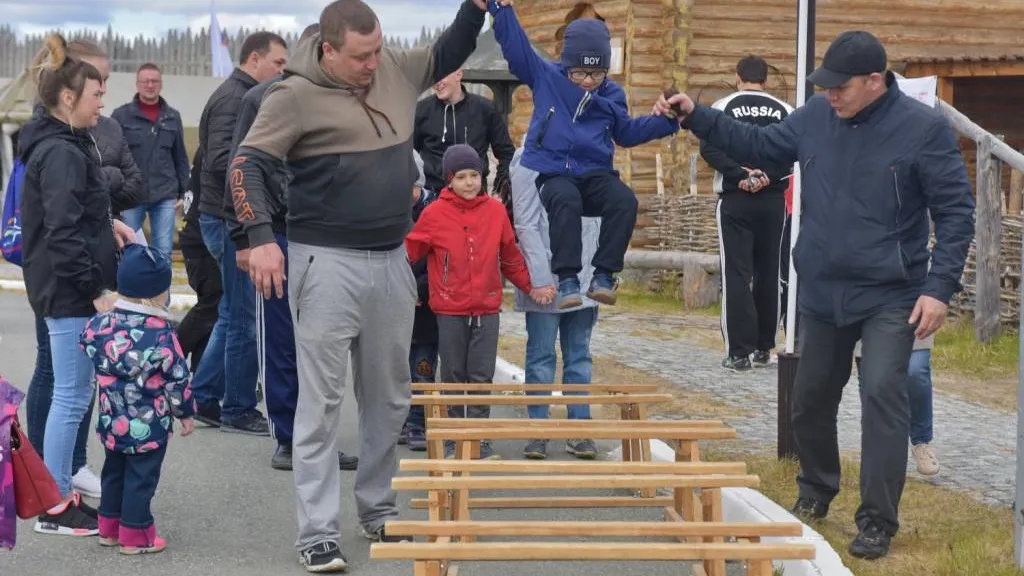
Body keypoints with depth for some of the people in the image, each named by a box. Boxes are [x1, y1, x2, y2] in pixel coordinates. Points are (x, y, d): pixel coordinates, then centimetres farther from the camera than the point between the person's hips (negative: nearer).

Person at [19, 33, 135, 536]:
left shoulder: (61, 145, 14)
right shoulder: (62, 153, -17)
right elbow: (63, 233, -23)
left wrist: (106, 222, 9)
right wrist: (96, 290, -20)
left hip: (68, 290, 10)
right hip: (70, 292, -10)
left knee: (73, 392, 16)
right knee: (72, 395, -4)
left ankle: (59, 489, 25)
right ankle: (55, 507, 4)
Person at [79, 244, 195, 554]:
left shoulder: (100, 324, -6)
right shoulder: (161, 334, -18)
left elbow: (87, 346, 11)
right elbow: (177, 379, -12)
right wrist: (186, 412, 1)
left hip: (113, 421, 6)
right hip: (149, 425, -5)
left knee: (114, 471, 20)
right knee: (141, 477, 5)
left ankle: (109, 527, 31)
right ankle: (135, 535, 11)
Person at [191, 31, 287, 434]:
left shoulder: (244, 97, 17)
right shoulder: (233, 98, -15)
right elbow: (221, 160, -25)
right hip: (232, 220, -10)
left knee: (234, 314, 15)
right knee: (245, 318, -2)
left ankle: (202, 397, 21)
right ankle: (238, 410, 7)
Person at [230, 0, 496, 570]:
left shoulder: (396, 70, 7)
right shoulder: (296, 96, -10)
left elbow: (448, 55, 25)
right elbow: (249, 166, -11)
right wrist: (261, 237, -22)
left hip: (393, 261, 6)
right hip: (328, 264, -6)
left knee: (389, 398, 13)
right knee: (321, 404, -3)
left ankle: (379, 512, 27)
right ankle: (319, 534, 2)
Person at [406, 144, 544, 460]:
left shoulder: (495, 211, 3)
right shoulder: (435, 213, -4)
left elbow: (510, 257, 12)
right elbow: (408, 251, -2)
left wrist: (530, 287, 12)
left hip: (487, 309, 2)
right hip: (449, 311, -1)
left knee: (482, 377, 4)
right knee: (453, 376, 6)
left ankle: (480, 439, 11)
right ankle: (453, 441, 13)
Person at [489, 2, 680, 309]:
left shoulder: (612, 94, 14)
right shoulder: (546, 77, 4)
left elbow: (626, 132, 21)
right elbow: (515, 44, 1)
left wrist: (667, 120, 10)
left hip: (595, 174, 3)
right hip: (552, 173, -3)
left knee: (625, 200, -29)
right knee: (566, 200, -40)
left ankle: (604, 276, -22)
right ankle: (567, 279, -34)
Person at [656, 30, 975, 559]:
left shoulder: (924, 129, -14)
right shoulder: (815, 118, -2)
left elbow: (956, 213, -12)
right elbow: (757, 145, 12)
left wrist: (939, 288, -18)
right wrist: (696, 117, 2)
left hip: (890, 297, -5)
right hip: (822, 294, 5)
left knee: (882, 395, -15)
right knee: (811, 398, 16)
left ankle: (877, 522, -5)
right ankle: (815, 493, 39)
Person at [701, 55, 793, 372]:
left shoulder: (723, 107, 1)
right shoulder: (785, 111, 6)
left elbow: (710, 148, -10)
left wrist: (741, 174, -13)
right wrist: (768, 176, -9)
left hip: (735, 200, -2)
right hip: (774, 201, 2)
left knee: (736, 275, -2)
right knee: (769, 274, 12)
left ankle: (739, 352, -7)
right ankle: (764, 348, 18)